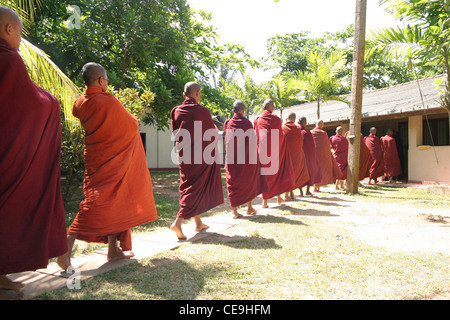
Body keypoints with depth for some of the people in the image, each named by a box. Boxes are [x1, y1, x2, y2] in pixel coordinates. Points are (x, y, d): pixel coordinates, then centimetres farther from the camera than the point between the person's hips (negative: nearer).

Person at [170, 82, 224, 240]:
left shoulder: (176, 111, 2)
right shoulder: (202, 111, -11)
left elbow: (175, 133, 12)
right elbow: (214, 133, 0)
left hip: (183, 156, 5)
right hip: (201, 156, -5)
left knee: (189, 186, 15)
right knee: (195, 188, 2)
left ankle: (198, 223, 24)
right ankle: (178, 221, -11)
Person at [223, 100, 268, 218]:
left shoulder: (227, 124, -1)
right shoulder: (247, 123, -8)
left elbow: (226, 142, 5)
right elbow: (253, 141, -4)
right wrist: (254, 157, 6)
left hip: (232, 159, 2)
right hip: (247, 158, -1)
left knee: (233, 182, 6)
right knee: (249, 181, 15)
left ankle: (234, 211, 3)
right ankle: (249, 207, 23)